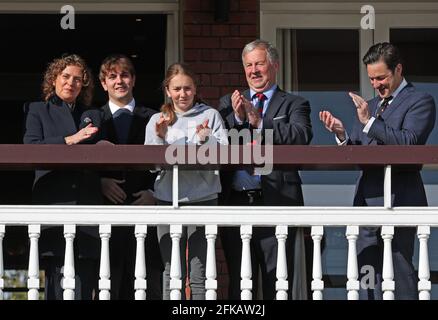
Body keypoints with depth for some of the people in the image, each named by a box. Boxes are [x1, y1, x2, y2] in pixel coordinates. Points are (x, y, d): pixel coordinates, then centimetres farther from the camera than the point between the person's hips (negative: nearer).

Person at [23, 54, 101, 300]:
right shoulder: (38, 111, 14)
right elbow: (30, 148, -2)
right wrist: (70, 140, -10)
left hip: (88, 204, 3)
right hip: (54, 204, -3)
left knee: (86, 284, -4)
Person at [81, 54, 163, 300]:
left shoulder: (153, 119, 13)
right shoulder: (91, 118, 15)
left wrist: (153, 192, -5)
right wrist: (100, 182, -8)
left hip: (143, 206, 0)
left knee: (149, 283, -7)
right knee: (109, 281, -5)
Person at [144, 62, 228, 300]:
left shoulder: (210, 116, 8)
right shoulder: (157, 120, 12)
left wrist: (206, 139, -18)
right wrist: (160, 138, -11)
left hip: (203, 198, -1)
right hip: (168, 198, 1)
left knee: (200, 273, -3)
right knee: (172, 272, 1)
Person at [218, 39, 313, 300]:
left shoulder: (294, 105, 7)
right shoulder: (229, 103, 17)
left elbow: (302, 135, -14)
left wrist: (260, 122, -17)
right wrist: (237, 119, -9)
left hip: (275, 201, -3)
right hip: (235, 201, 3)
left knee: (277, 284, -2)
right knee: (239, 283, 9)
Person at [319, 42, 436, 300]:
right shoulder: (371, 105, 21)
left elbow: (408, 142, -17)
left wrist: (369, 122, -19)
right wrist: (342, 134, -1)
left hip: (397, 201, -7)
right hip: (368, 200, 7)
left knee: (400, 274, -6)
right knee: (367, 276, 6)